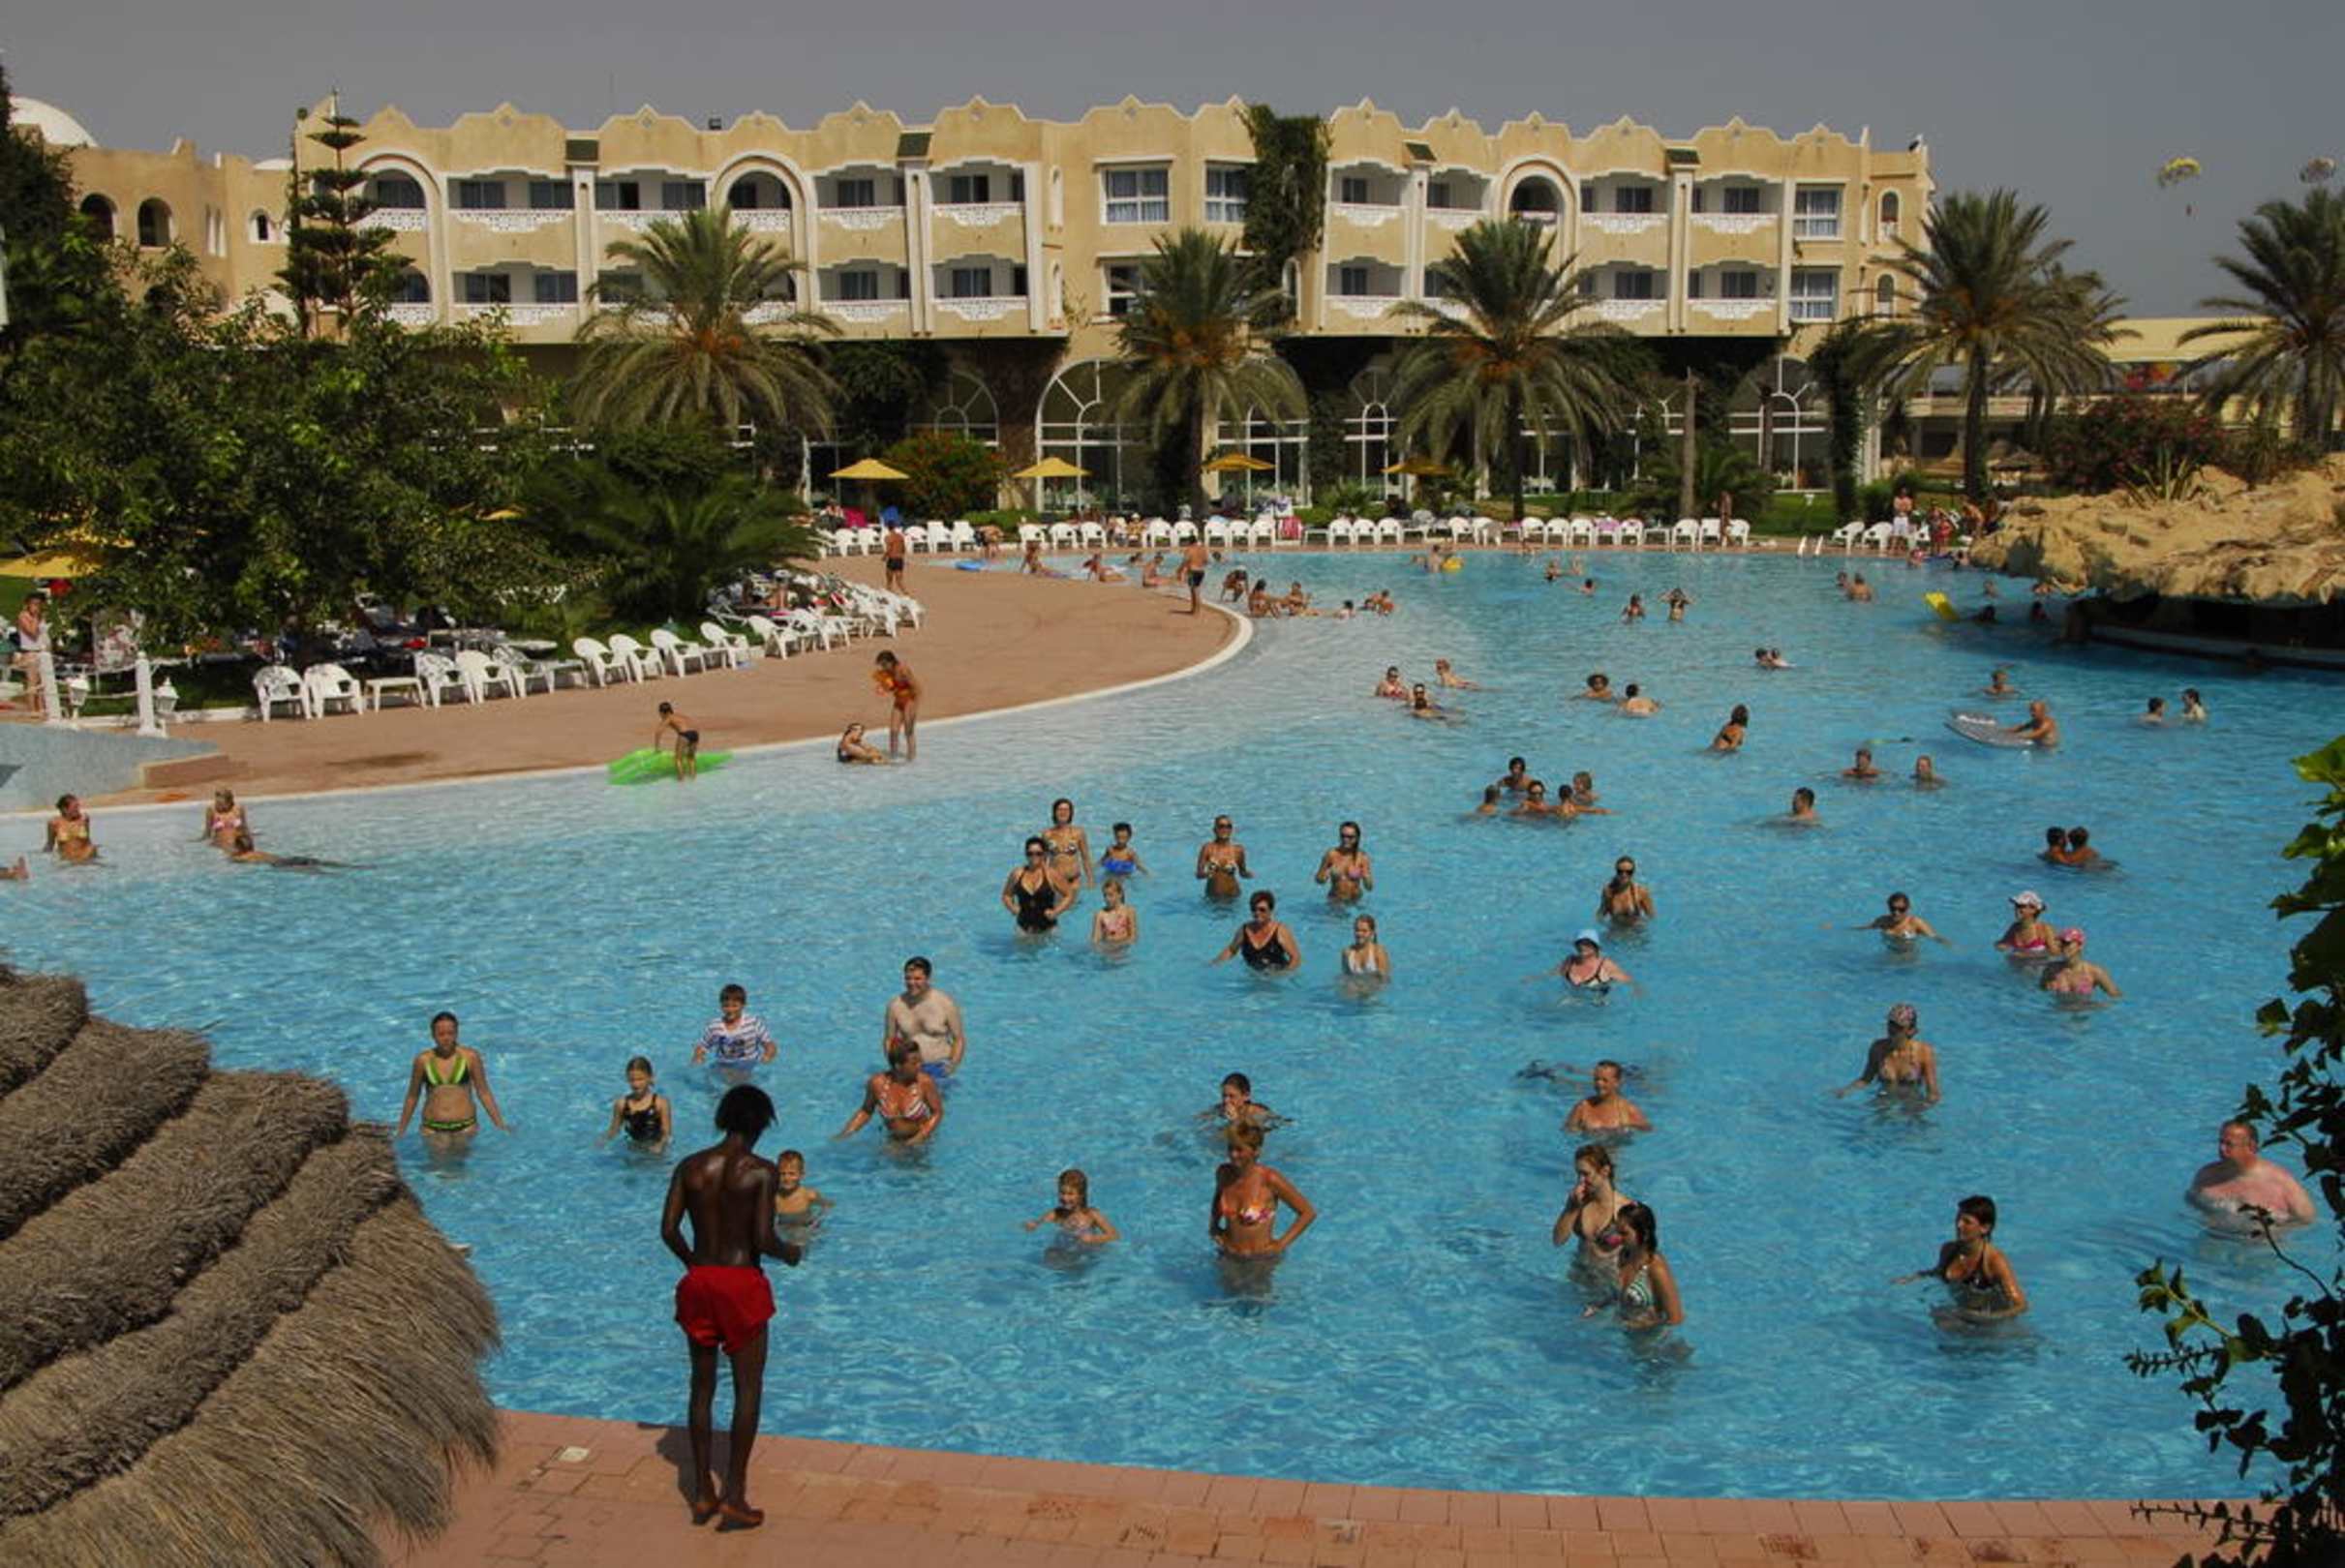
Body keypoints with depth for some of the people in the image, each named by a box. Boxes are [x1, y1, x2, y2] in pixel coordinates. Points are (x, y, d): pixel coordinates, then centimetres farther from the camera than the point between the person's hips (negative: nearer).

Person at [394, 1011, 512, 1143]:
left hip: (465, 1126, 0)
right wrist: (401, 1129, 14)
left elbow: (484, 1093, 2)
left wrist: (500, 1125, -1)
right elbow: (412, 1097, 11)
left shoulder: (470, 1057, -2)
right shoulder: (423, 1060, 0)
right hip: (432, 1129, 0)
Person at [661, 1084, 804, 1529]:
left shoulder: (689, 1167, 2)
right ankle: (734, 1493, 3)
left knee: (702, 1384, 15)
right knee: (748, 1387, 6)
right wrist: (790, 1253, 6)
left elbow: (668, 1230, 0)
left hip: (698, 1280, 4)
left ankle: (702, 1492, 18)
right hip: (742, 1282, -4)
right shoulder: (761, 1172, -9)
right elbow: (763, 1239, -15)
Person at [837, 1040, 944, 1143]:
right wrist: (846, 1133, -9)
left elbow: (937, 1112, -8)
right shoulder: (877, 1083, -15)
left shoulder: (925, 1082, -20)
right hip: (893, 1139, 1)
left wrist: (920, 1137, -19)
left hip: (923, 1140, -1)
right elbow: (866, 1112, 1)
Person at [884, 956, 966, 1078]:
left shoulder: (946, 1004, -4)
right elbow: (888, 1040, 10)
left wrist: (952, 1065, -11)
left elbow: (959, 1039, 3)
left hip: (939, 1064, -2)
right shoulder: (895, 1005, 1)